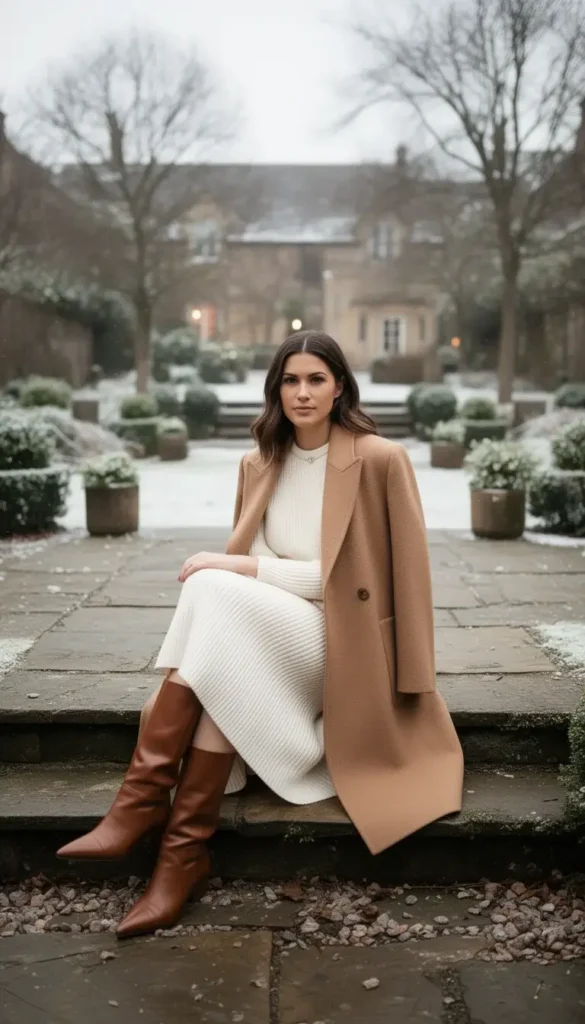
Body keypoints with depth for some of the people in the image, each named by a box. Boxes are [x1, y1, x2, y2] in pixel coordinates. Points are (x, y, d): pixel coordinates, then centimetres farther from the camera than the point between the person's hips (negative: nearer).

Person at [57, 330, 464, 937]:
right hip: (266, 633, 5)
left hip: (336, 643, -5)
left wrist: (239, 569, -18)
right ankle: (182, 856, -27)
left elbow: (340, 576, -11)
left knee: (214, 591, -29)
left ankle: (143, 801, -27)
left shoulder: (380, 460, -8)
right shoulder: (259, 465, 10)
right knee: (223, 673, -31)